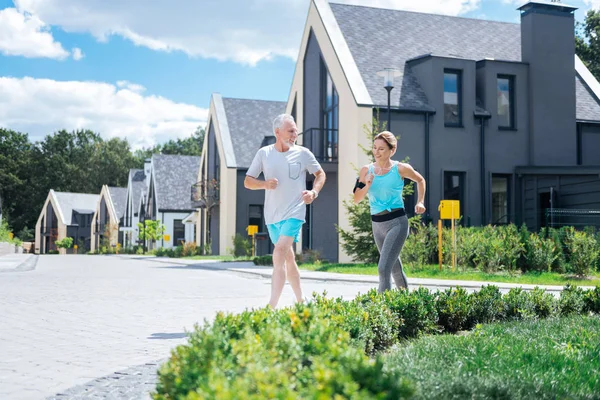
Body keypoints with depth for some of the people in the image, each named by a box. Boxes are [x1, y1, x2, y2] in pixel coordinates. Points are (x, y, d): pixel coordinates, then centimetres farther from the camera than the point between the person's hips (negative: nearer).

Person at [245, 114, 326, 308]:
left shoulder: (303, 153, -2)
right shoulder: (264, 153, 1)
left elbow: (320, 174, 12)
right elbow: (247, 181, 3)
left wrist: (314, 192, -7)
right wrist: (265, 184, -17)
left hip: (294, 213, -3)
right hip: (272, 215, 3)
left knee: (279, 254, -19)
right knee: (288, 257, 15)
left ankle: (272, 306, -21)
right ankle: (300, 300, 31)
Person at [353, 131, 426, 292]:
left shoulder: (401, 169, -6)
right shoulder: (366, 170, 2)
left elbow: (420, 180, 13)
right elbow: (356, 199, 1)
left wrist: (420, 202, 5)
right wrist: (367, 186, -16)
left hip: (397, 222, -5)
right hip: (377, 224, 5)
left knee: (383, 269, -19)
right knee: (395, 269, 19)